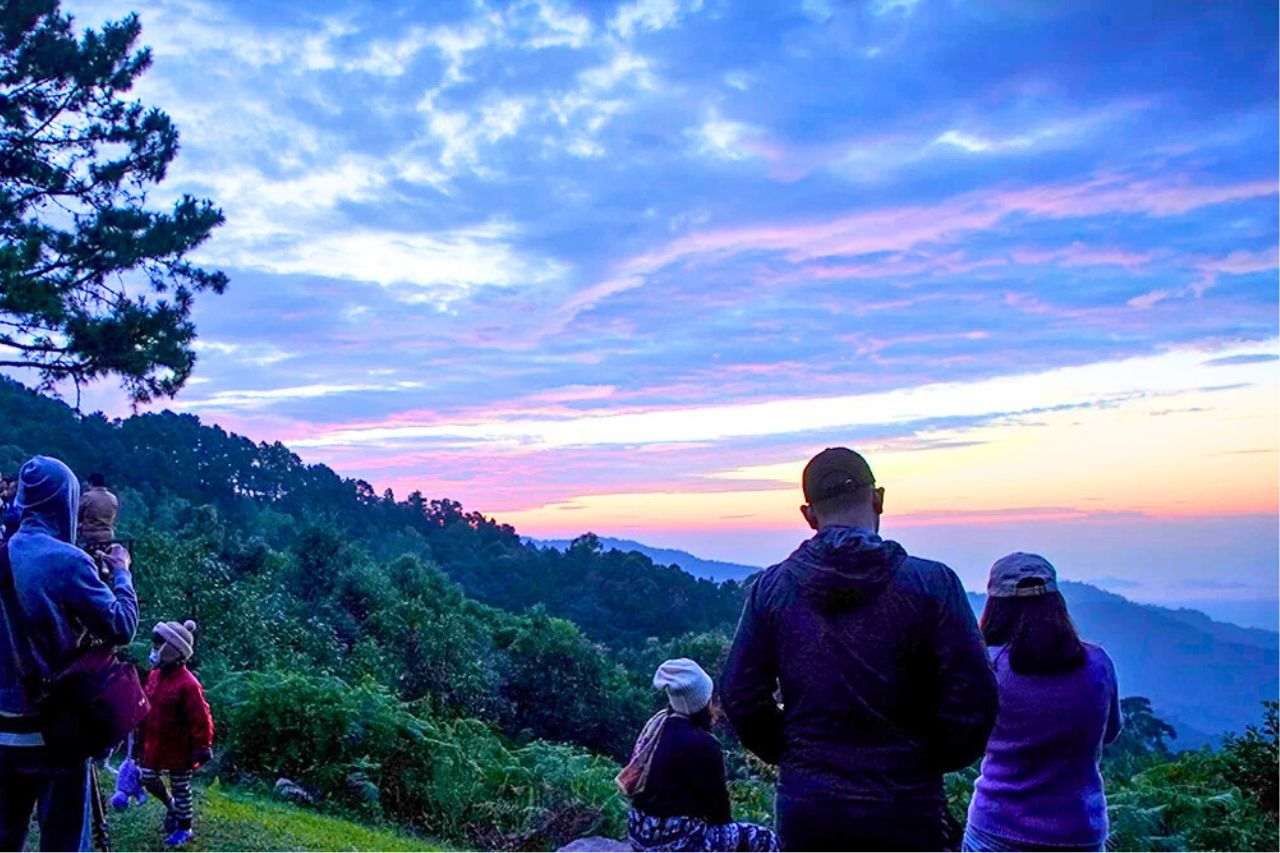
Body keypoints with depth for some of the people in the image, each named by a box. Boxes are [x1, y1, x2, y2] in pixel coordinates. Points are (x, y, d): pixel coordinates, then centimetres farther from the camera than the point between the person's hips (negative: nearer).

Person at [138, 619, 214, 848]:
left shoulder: (187, 684, -26)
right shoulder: (155, 675, -2)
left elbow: (201, 720, -22)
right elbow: (147, 708, 13)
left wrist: (202, 748, -19)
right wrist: (144, 736, 18)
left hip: (178, 748, -7)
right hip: (155, 744, 8)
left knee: (180, 787, 8)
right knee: (148, 778, 19)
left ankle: (186, 828, 27)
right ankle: (170, 805, 45)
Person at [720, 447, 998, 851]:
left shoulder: (771, 587, -2)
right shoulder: (932, 584, -9)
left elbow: (740, 696, 0)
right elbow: (972, 700, -10)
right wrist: (931, 761, 7)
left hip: (806, 807, 2)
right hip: (903, 810, -2)